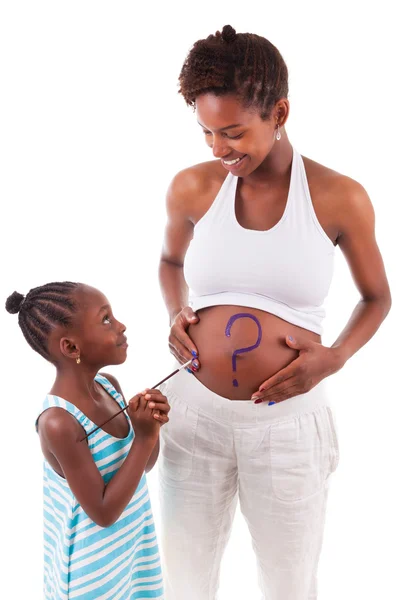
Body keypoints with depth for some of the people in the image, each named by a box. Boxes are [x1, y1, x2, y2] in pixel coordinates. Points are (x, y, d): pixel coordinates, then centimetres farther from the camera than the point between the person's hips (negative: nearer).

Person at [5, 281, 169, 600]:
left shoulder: (108, 385, -6)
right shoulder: (59, 422, -29)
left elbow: (143, 465, 6)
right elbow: (103, 513, -24)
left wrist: (151, 426, -14)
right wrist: (143, 438, -26)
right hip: (95, 565, -7)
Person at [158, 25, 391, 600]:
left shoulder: (339, 198, -10)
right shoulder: (191, 188, -5)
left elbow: (377, 297, 5)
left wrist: (335, 357, -12)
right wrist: (176, 314, -3)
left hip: (288, 424, -1)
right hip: (195, 414, 2)